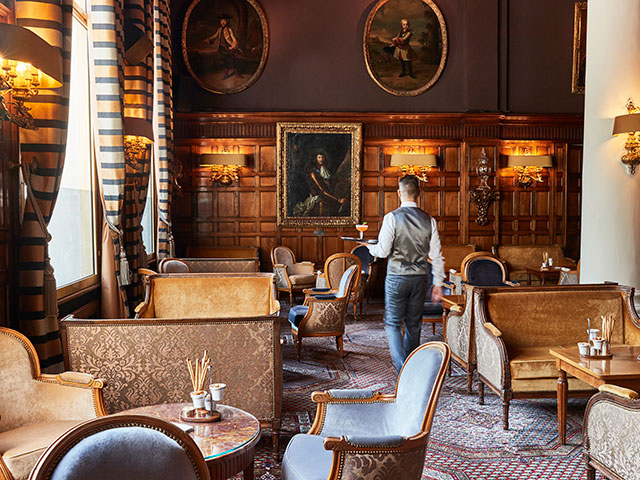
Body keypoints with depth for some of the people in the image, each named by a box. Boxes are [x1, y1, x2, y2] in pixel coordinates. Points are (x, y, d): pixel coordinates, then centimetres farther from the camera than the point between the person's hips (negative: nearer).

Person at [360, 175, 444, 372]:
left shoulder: (392, 217, -11)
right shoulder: (429, 220, 1)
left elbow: (383, 251, -13)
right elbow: (436, 256, 2)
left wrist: (369, 246, 9)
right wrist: (438, 284, 10)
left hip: (397, 277, -4)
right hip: (420, 277, 4)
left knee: (393, 323, 5)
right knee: (414, 323, 17)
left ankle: (402, 368, -9)